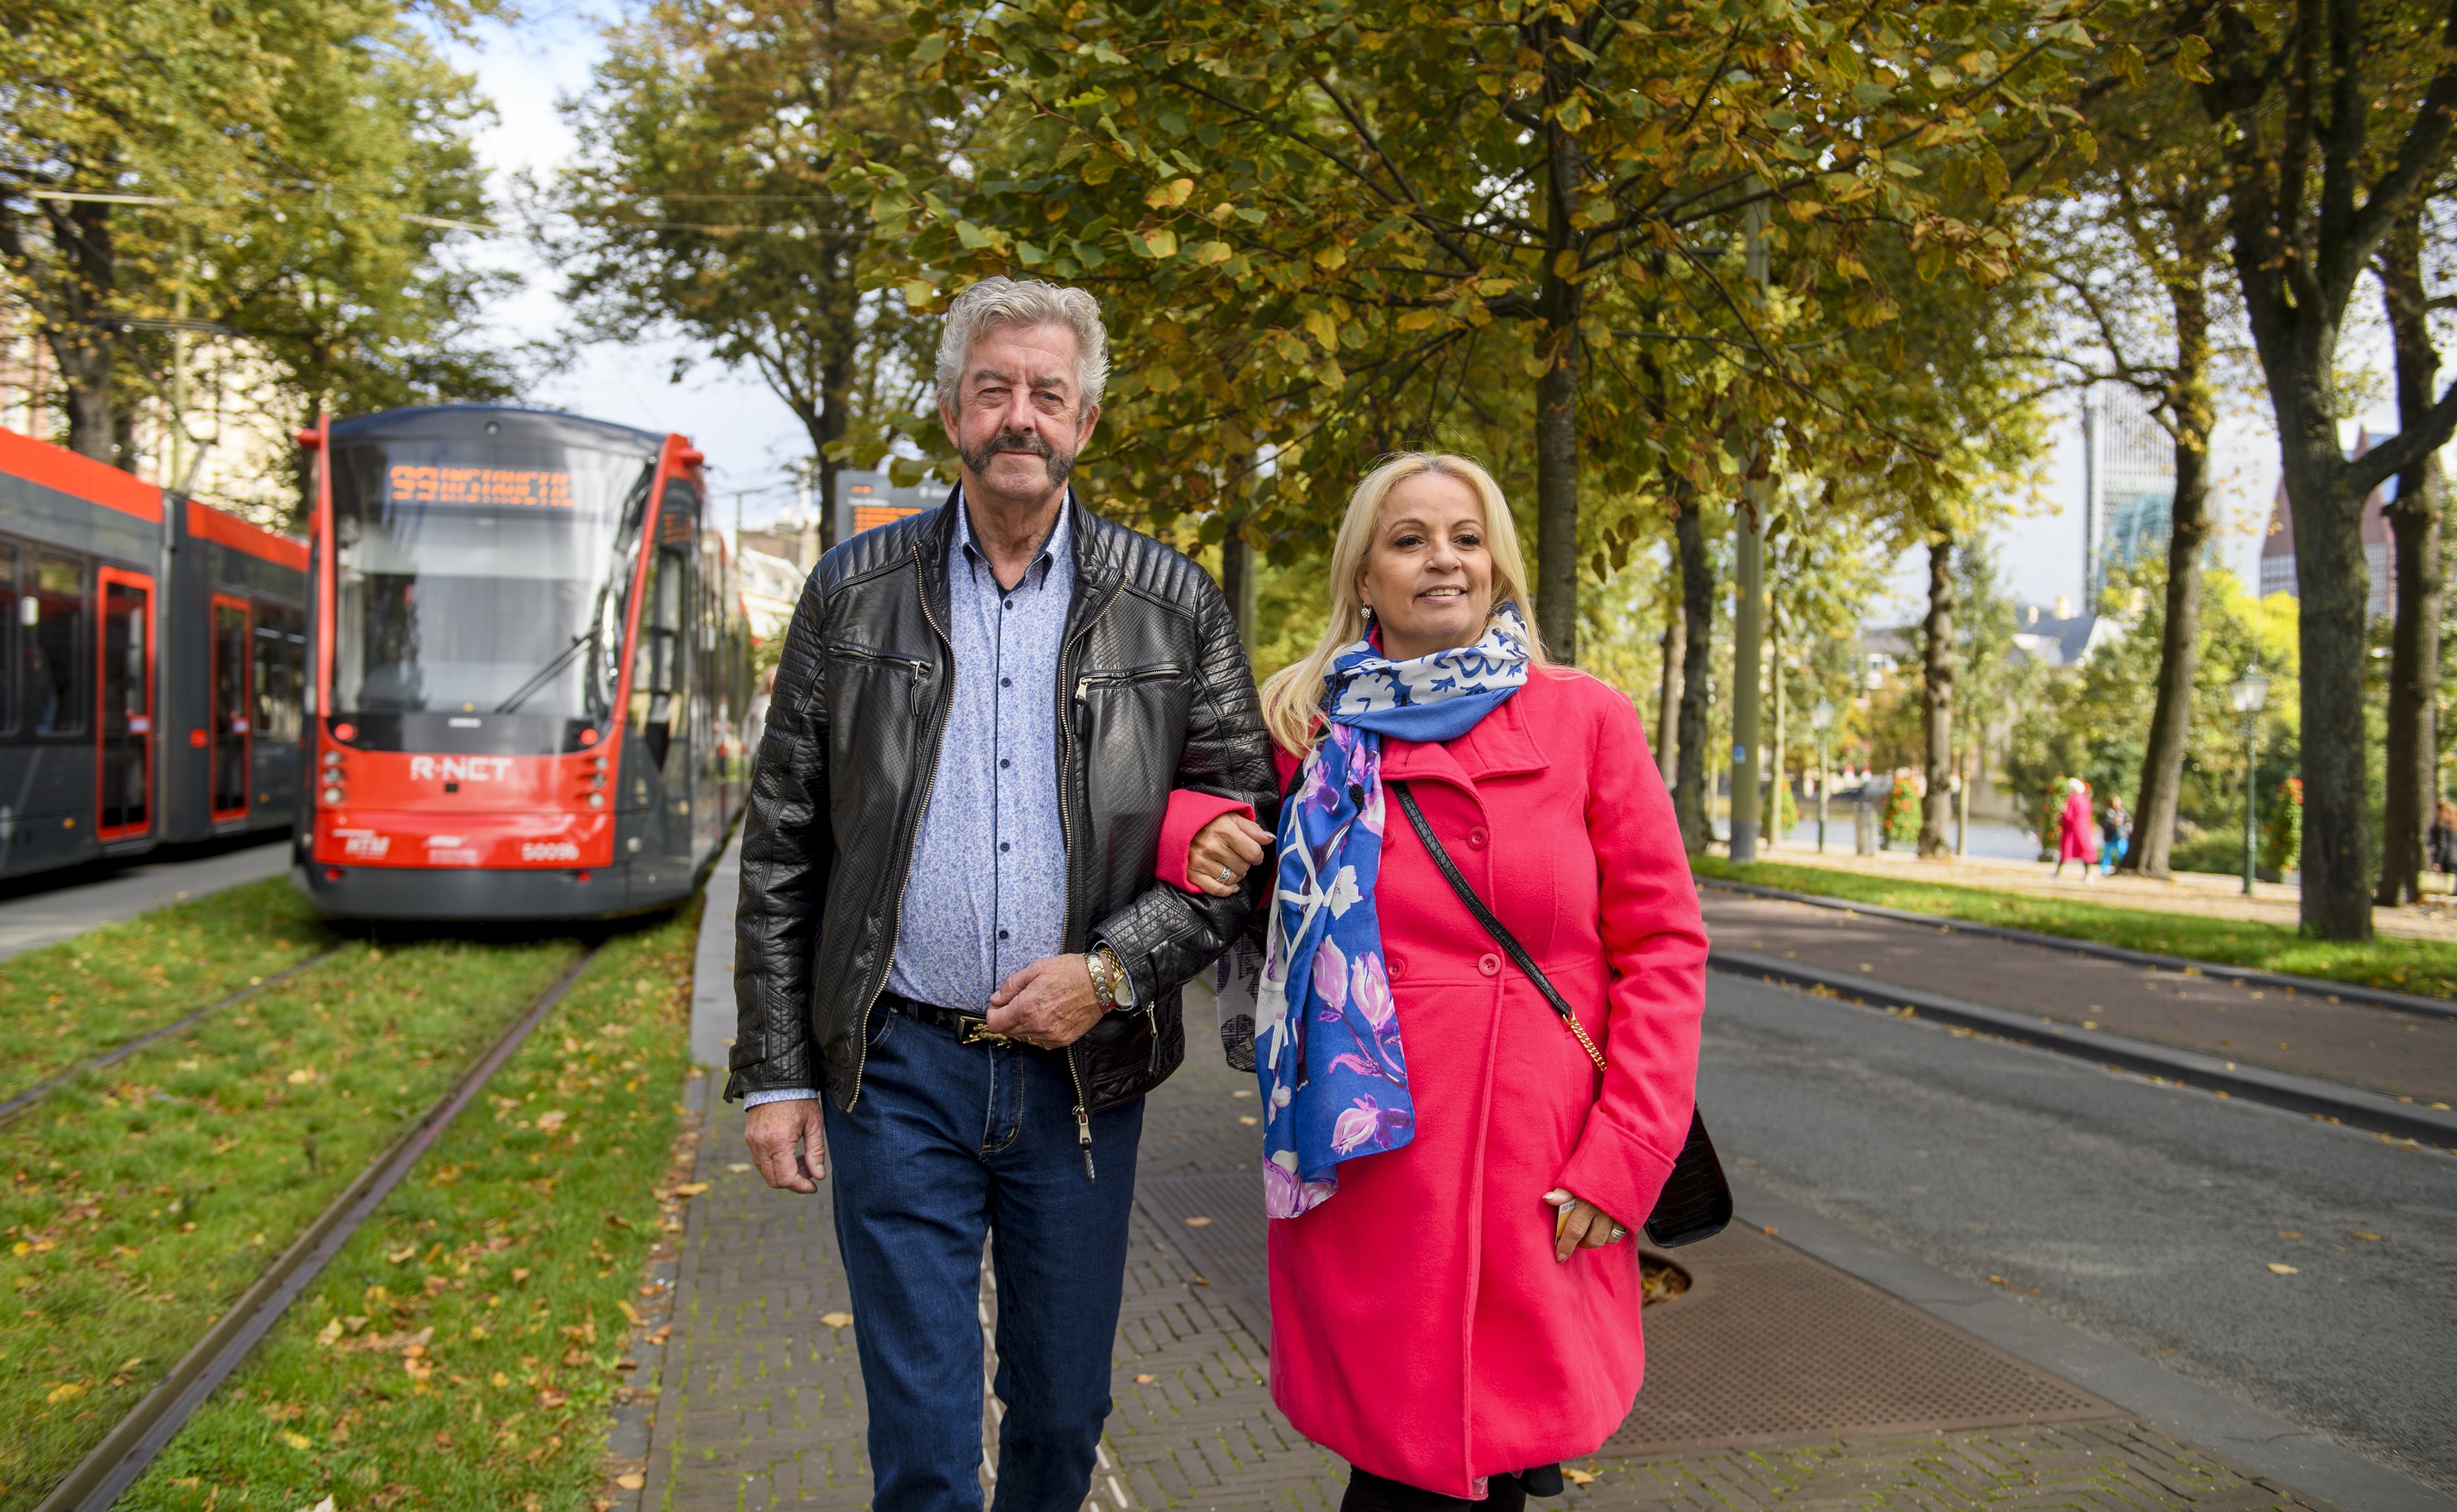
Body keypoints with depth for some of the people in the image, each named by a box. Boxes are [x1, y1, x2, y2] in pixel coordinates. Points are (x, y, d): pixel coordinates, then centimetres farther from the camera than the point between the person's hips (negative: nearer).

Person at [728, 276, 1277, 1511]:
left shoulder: (1172, 606, 2)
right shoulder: (856, 591, 3)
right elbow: (780, 851, 4)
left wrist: (1112, 969, -12)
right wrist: (773, 1073, 1)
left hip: (1084, 1074, 1)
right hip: (898, 1072, 0)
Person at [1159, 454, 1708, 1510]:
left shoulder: (1586, 720, 3)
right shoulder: (1306, 728, 6)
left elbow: (1663, 944, 2)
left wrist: (1624, 1157, -6)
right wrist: (1192, 832, -6)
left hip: (1538, 1180, 0)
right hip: (1370, 1165, 0)